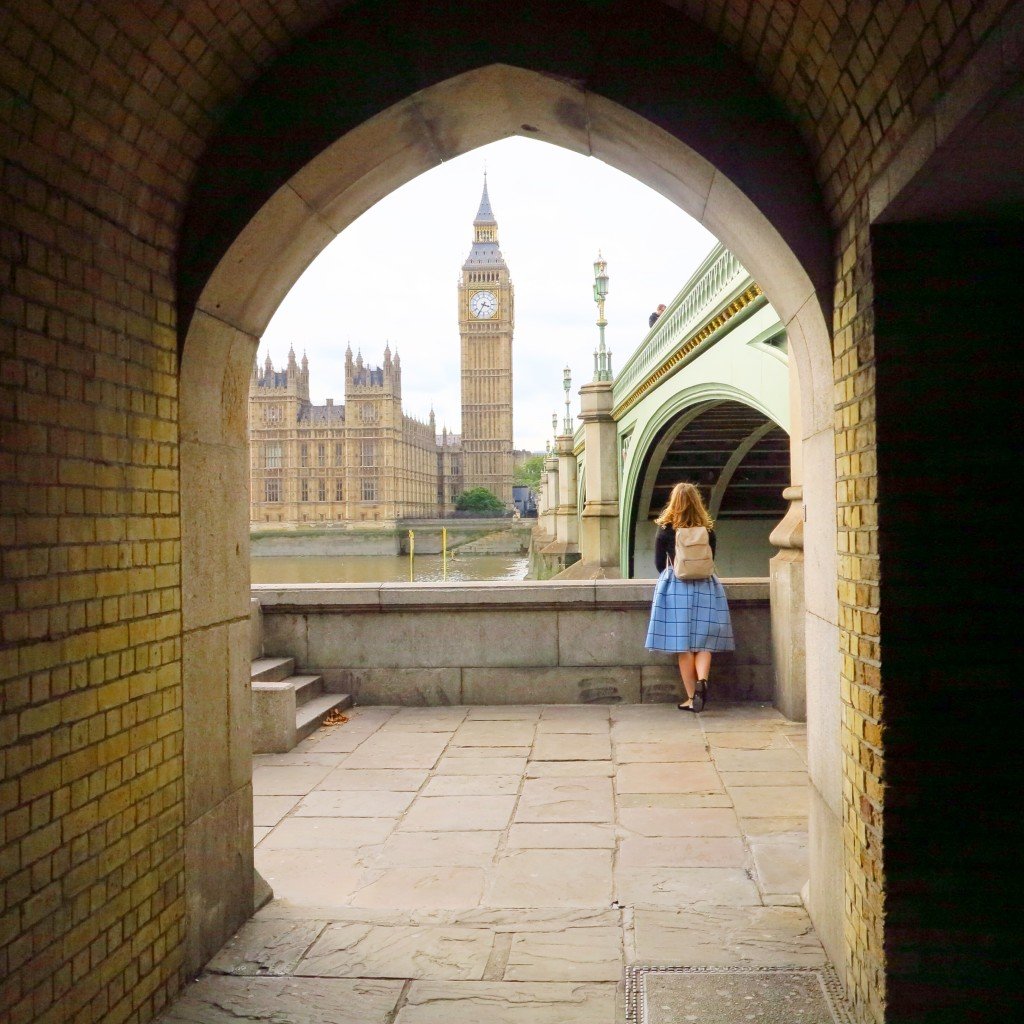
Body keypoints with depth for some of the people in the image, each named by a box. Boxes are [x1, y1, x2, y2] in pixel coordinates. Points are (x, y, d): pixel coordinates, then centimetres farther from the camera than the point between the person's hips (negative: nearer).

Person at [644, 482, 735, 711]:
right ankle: (702, 680, -18)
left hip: (675, 587, -2)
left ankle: (691, 697, 2)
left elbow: (659, 563, 6)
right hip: (705, 587, 2)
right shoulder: (708, 530, 4)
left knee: (683, 645, 2)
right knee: (704, 642, 7)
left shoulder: (665, 530, -2)